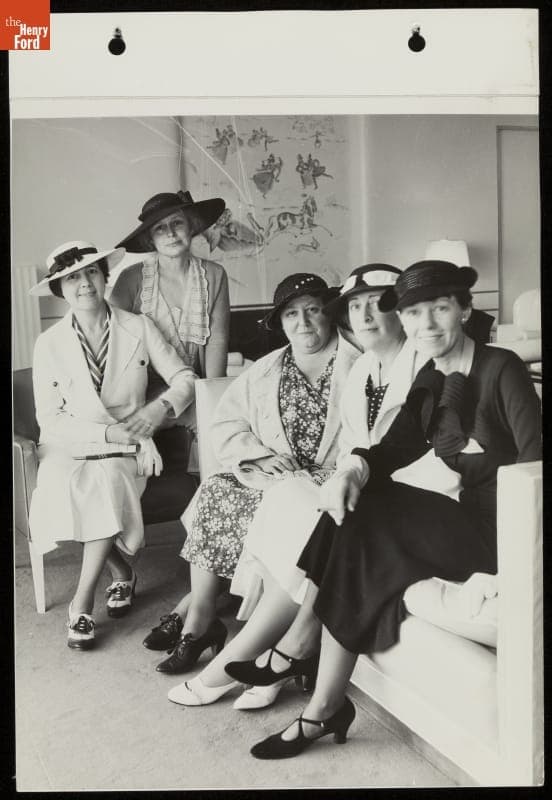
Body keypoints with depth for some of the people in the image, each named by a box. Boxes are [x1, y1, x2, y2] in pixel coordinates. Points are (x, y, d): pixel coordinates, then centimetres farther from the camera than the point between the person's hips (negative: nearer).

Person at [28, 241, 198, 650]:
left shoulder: (139, 328, 0)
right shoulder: (49, 344, -1)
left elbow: (185, 376, 2)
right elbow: (50, 419, -4)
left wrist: (162, 405, -19)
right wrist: (106, 432, -17)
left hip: (126, 450, 0)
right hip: (68, 448, 1)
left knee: (107, 483, -31)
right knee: (65, 489, -30)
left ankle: (82, 604, -14)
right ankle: (123, 572, -2)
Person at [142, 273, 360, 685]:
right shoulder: (264, 371, 17)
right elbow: (226, 427, 10)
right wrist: (260, 454, -7)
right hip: (270, 478, 4)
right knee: (214, 493, -21)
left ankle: (197, 614, -13)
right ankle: (199, 617, -11)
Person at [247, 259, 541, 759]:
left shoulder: (501, 369, -11)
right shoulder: (430, 380, 10)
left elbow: (534, 463, -21)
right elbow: (394, 449, 0)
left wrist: (503, 563, -28)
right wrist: (354, 469, -22)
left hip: (499, 533, -6)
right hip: (462, 523, 6)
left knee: (356, 523, -19)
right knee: (350, 515, -14)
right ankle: (324, 709, -6)